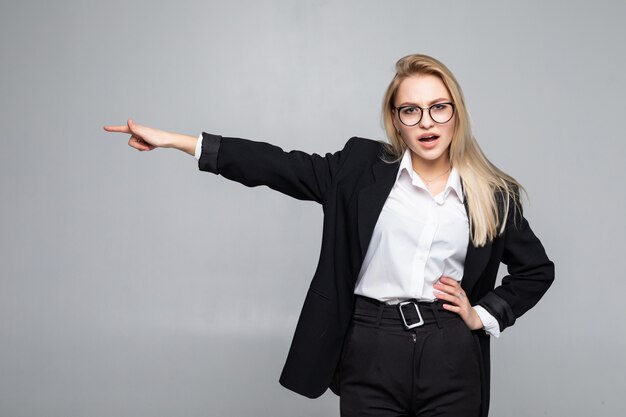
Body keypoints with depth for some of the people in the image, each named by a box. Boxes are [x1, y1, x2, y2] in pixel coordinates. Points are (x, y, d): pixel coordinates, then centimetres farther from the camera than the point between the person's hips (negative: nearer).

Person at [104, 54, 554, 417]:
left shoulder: (492, 194, 4)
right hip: (371, 356, 0)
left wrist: (484, 315, 3)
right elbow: (278, 165, -4)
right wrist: (172, 140, -9)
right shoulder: (363, 167, 2)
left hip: (451, 361, 1)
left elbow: (538, 268, 16)